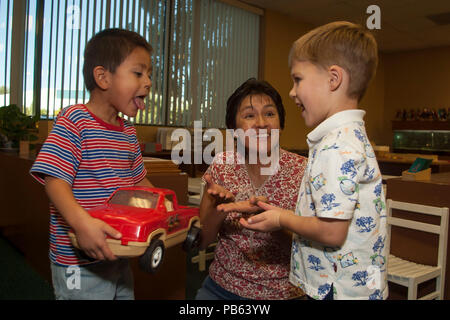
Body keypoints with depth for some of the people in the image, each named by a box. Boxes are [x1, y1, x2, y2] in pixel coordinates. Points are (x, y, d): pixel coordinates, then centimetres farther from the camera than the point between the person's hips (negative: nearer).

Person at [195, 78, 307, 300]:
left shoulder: (301, 170, -13)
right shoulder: (222, 165, -6)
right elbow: (201, 240, -3)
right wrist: (218, 210, -22)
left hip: (282, 292, 0)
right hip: (220, 287, 1)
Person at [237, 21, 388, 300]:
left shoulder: (336, 147, -23)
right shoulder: (351, 135, 8)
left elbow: (332, 232, -26)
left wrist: (282, 220, -10)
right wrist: (283, 213, 8)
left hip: (340, 289, -9)